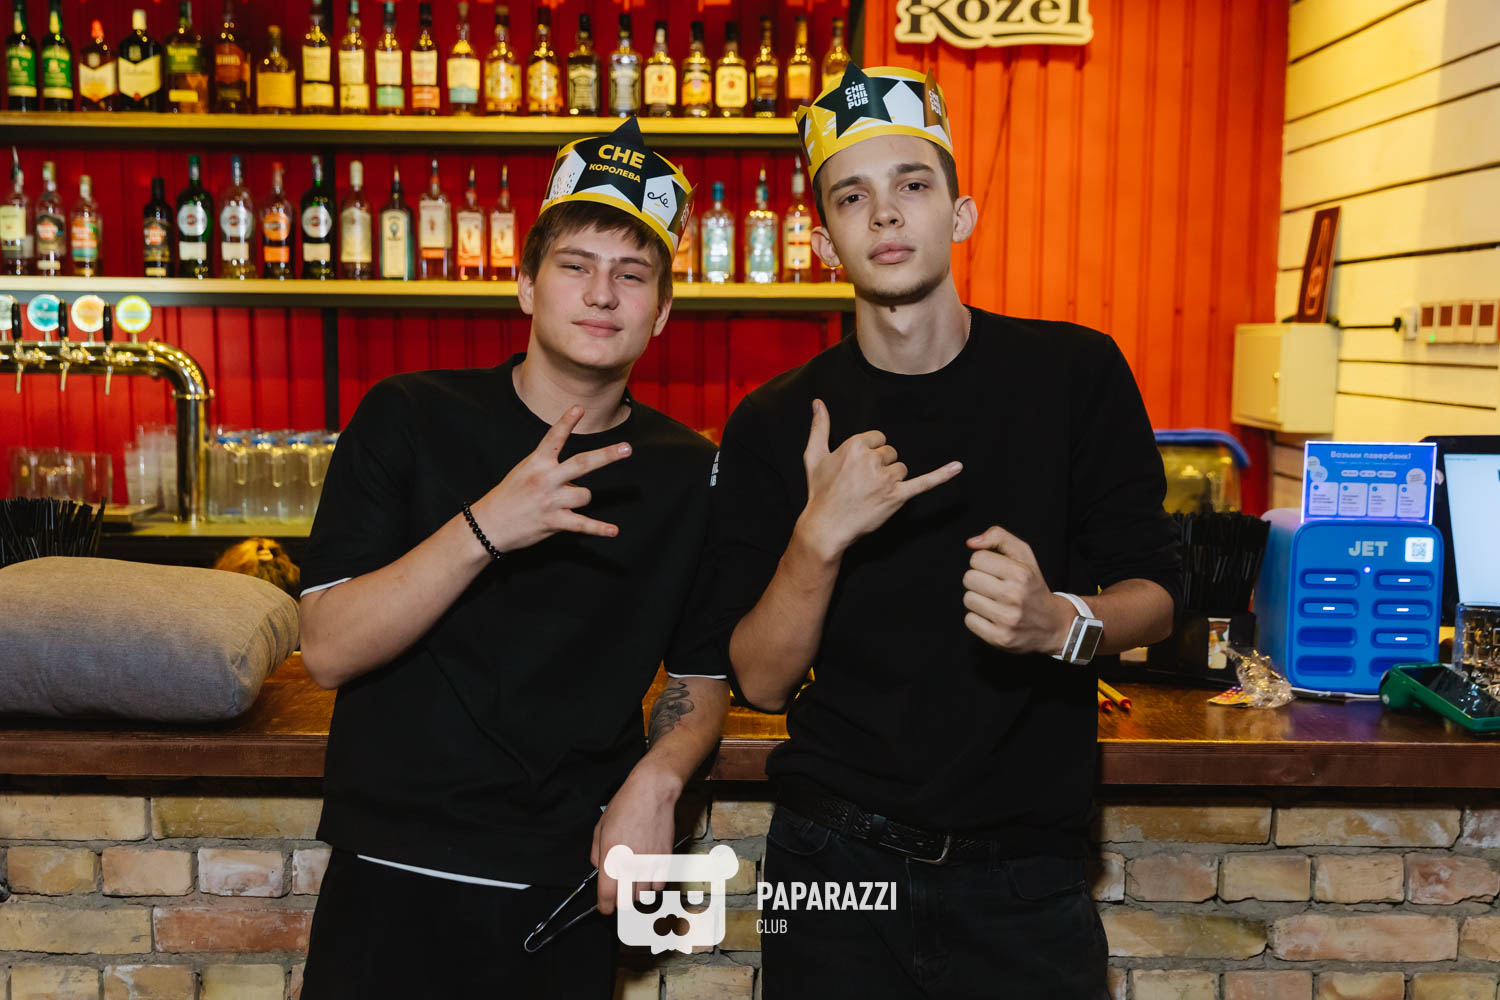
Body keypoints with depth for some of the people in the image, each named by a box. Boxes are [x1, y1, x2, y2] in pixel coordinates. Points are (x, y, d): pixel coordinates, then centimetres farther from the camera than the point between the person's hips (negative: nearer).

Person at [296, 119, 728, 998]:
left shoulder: (687, 473, 0)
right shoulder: (410, 419, -5)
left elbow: (703, 677, 10)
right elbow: (329, 649, -12)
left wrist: (656, 780, -10)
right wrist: (485, 527, -24)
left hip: (567, 895, 2)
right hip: (394, 889, -1)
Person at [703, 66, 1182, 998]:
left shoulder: (1076, 373, -4)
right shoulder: (773, 426, -3)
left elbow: (1155, 594, 1)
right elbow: (760, 681, -6)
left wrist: (1062, 624, -21)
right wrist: (820, 538, -23)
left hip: (1025, 872, 0)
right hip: (835, 865, 1)